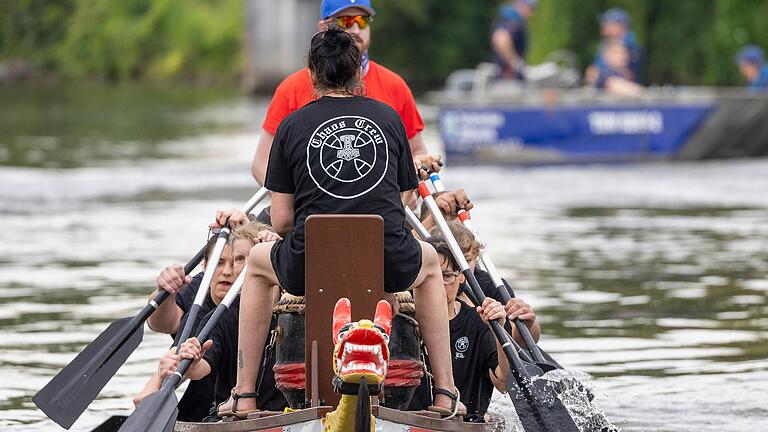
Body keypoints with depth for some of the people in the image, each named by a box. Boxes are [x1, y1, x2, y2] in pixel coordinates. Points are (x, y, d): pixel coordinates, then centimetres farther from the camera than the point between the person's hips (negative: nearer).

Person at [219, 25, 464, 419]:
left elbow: (281, 220, 7)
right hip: (388, 264, 1)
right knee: (429, 262, 38)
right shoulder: (388, 117, 13)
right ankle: (445, 394, 30)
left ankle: (243, 396, 29)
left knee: (258, 262, 34)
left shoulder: (292, 125, 8)